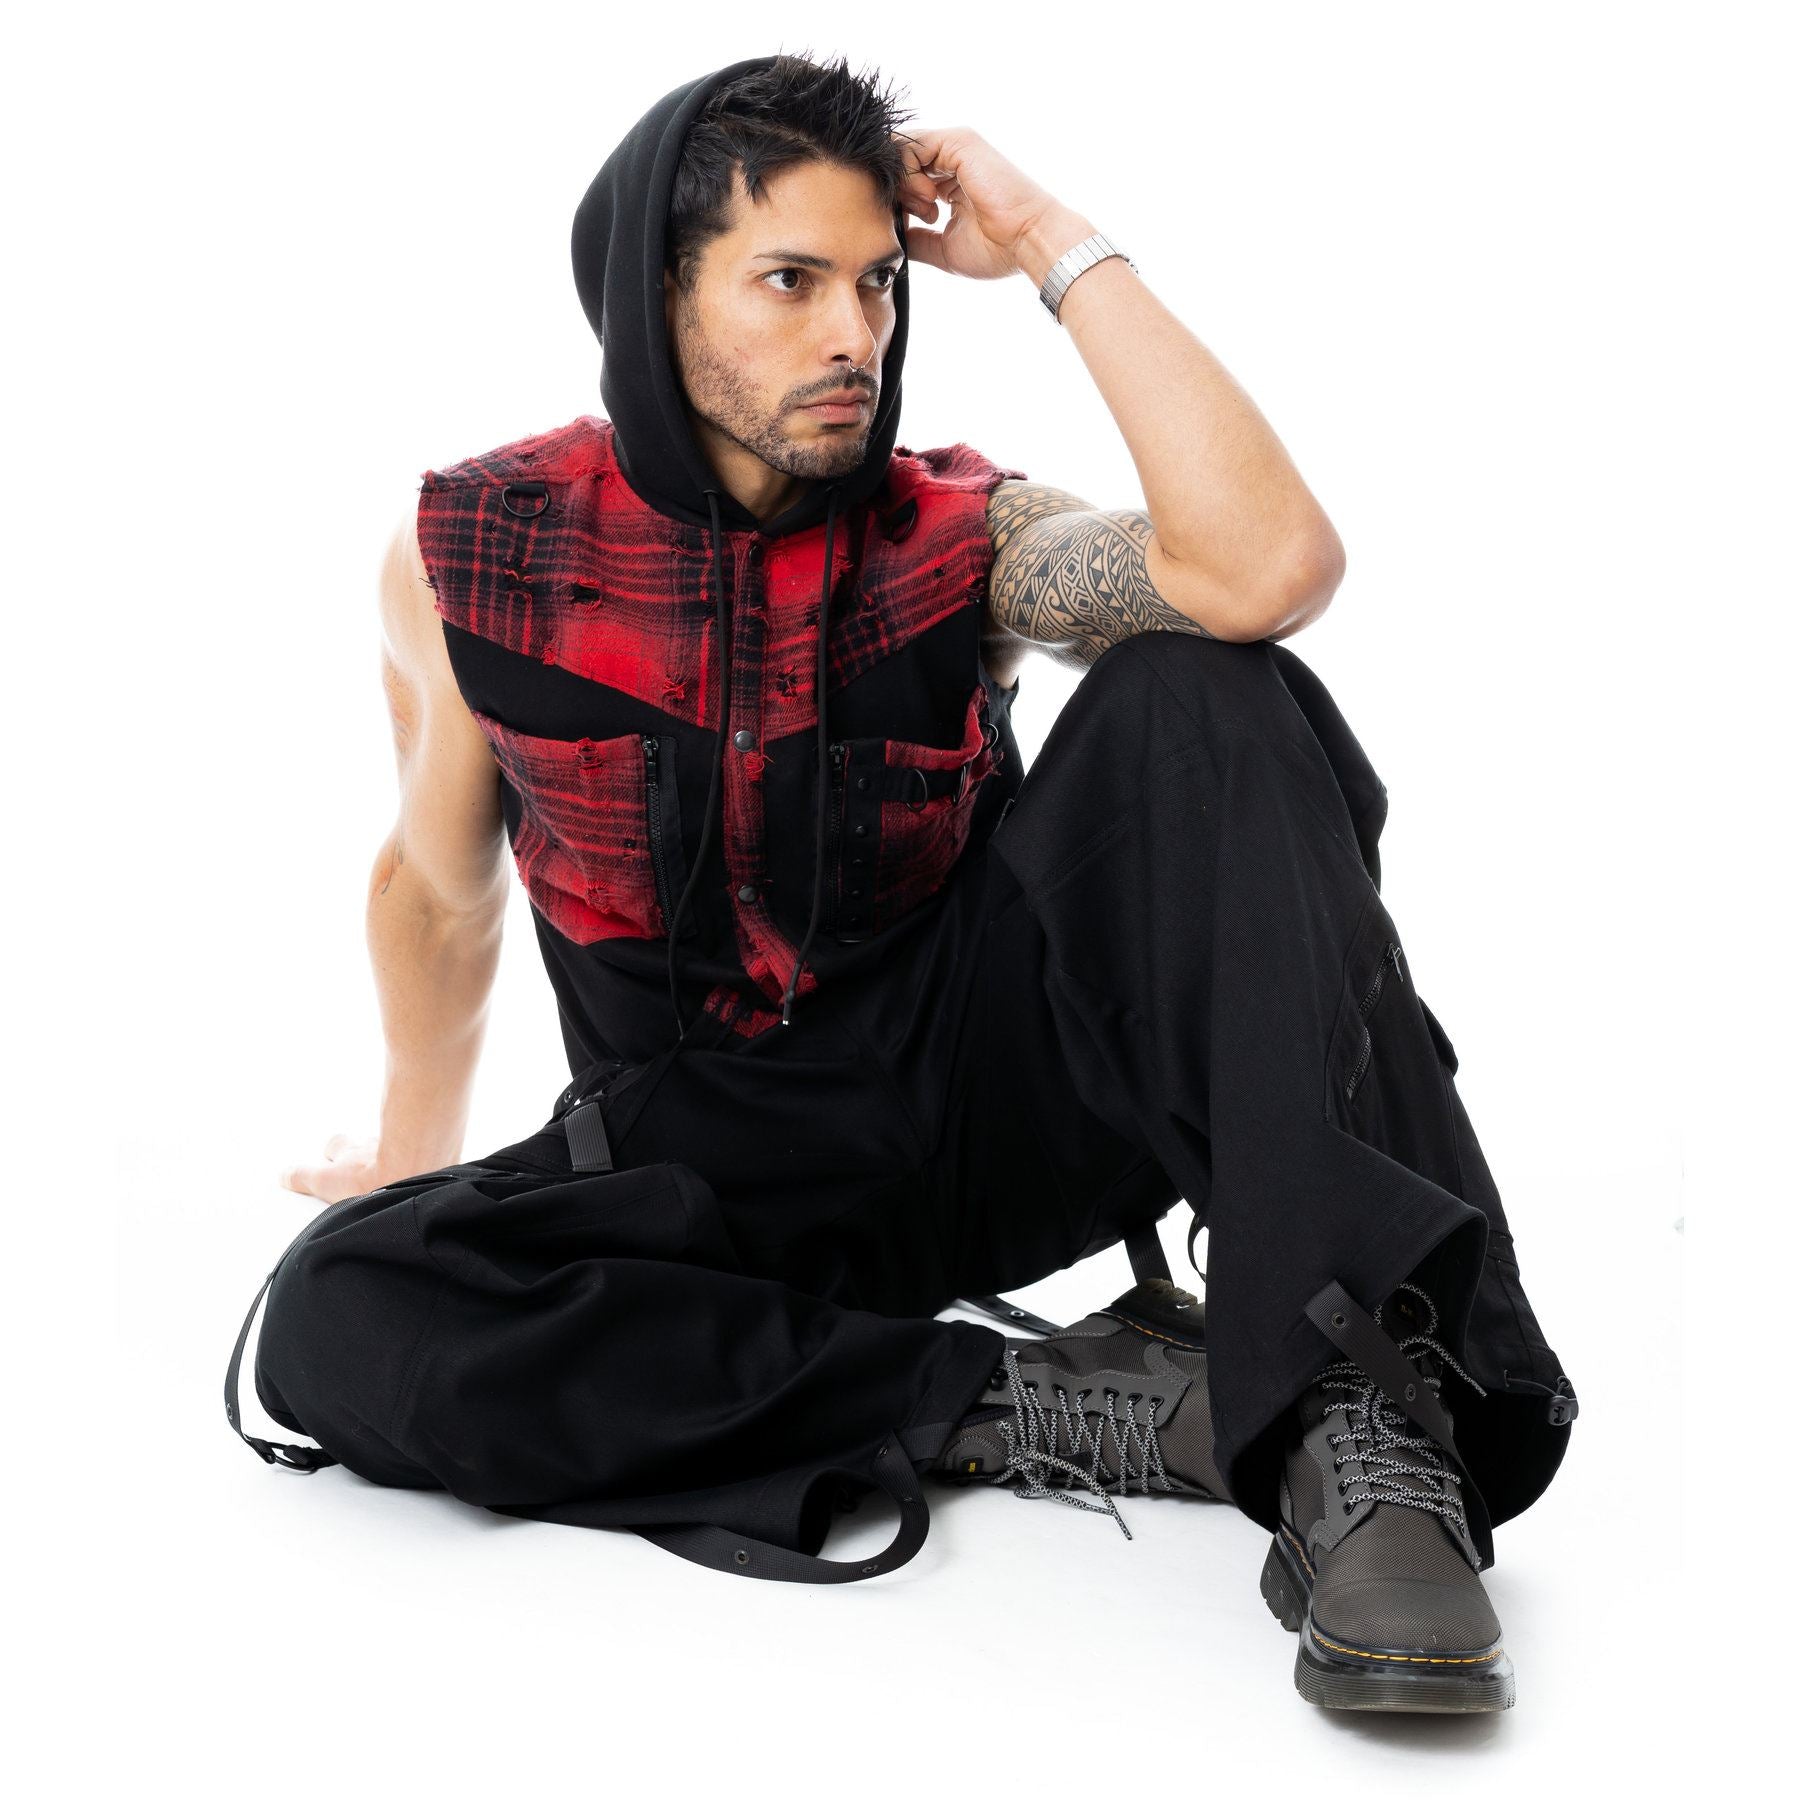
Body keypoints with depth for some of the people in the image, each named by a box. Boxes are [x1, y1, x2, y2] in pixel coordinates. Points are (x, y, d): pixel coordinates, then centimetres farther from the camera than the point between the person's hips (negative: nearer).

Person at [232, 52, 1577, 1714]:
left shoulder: (965, 537, -8)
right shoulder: (472, 555, -5)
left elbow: (1272, 568, -29)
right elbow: (440, 882, 13)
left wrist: (1056, 247, -21)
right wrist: (419, 1148, 24)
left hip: (989, 1096, 0)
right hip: (711, 1164, 1)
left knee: (1199, 703, -26)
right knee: (336, 1317, -29)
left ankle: (1359, 1418, -36)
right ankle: (1035, 1401, -25)